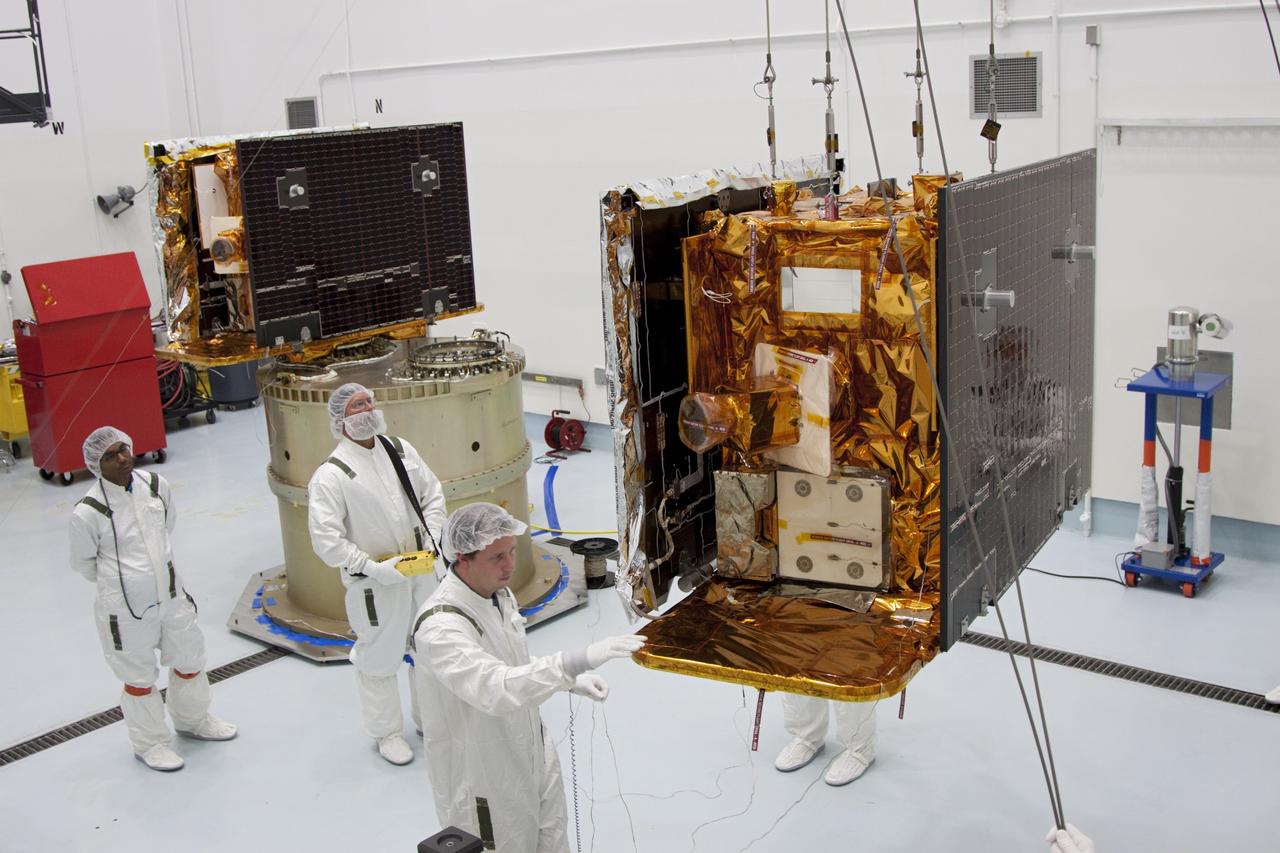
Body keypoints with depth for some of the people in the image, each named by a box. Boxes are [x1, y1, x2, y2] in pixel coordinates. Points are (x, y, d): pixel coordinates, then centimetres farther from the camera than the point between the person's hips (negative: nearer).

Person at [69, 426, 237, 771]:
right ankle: (150, 743, 36)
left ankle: (193, 720, 48)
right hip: (126, 609, -5)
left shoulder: (156, 485, -8)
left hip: (171, 596, 5)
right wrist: (120, 582, 7)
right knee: (139, 678, 12)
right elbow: (82, 562, -7)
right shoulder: (87, 512, -23)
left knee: (189, 661, 21)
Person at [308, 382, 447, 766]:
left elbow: (432, 493, 11)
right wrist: (373, 568, -22)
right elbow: (326, 539, -19)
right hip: (374, 583, -6)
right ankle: (387, 732, 28)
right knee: (379, 657, 6)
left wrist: (431, 539, -2)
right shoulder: (331, 475, -17)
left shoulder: (400, 450, 1)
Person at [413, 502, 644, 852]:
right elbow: (492, 688, -42)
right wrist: (576, 660, -49)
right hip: (482, 780, -8)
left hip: (533, 757, 8)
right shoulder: (439, 626, -28)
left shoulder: (499, 593, 0)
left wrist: (571, 681, -2)